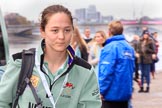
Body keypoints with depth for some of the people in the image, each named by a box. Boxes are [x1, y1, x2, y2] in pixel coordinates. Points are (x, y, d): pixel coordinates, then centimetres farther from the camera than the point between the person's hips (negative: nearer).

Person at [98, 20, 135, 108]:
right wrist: (130, 89, 18)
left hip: (112, 93, -7)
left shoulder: (110, 47, -15)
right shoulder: (129, 48, 6)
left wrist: (101, 90, -14)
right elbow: (131, 69, 10)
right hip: (125, 92, 7)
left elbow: (106, 71, -20)